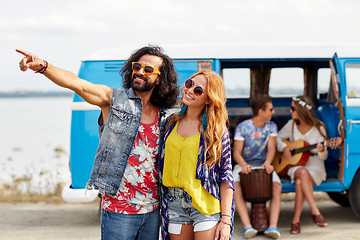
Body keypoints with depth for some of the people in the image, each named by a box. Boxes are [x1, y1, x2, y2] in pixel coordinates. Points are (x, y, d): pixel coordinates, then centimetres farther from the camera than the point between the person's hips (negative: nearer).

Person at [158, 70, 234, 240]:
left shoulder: (216, 129, -2)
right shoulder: (172, 122, 9)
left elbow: (226, 176, -5)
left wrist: (226, 219, -11)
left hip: (206, 205, -4)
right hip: (174, 205, 4)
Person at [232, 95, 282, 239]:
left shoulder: (271, 126, 5)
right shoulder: (242, 127, -5)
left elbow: (271, 148, -6)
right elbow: (237, 152, -8)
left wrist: (268, 163, -28)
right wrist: (243, 165, -30)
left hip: (263, 164, 2)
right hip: (244, 164, -2)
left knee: (277, 186, -29)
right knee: (235, 187, -33)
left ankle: (273, 226, -38)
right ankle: (248, 227, -41)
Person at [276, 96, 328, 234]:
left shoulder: (319, 128, -4)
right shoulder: (291, 125, 4)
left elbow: (323, 157, -2)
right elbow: (277, 138, 18)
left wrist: (321, 151, -26)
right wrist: (284, 148, -3)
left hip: (315, 166, -2)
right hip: (295, 165, 2)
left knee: (299, 182, -35)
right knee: (302, 173, -37)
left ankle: (296, 220, -26)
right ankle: (315, 212, -35)